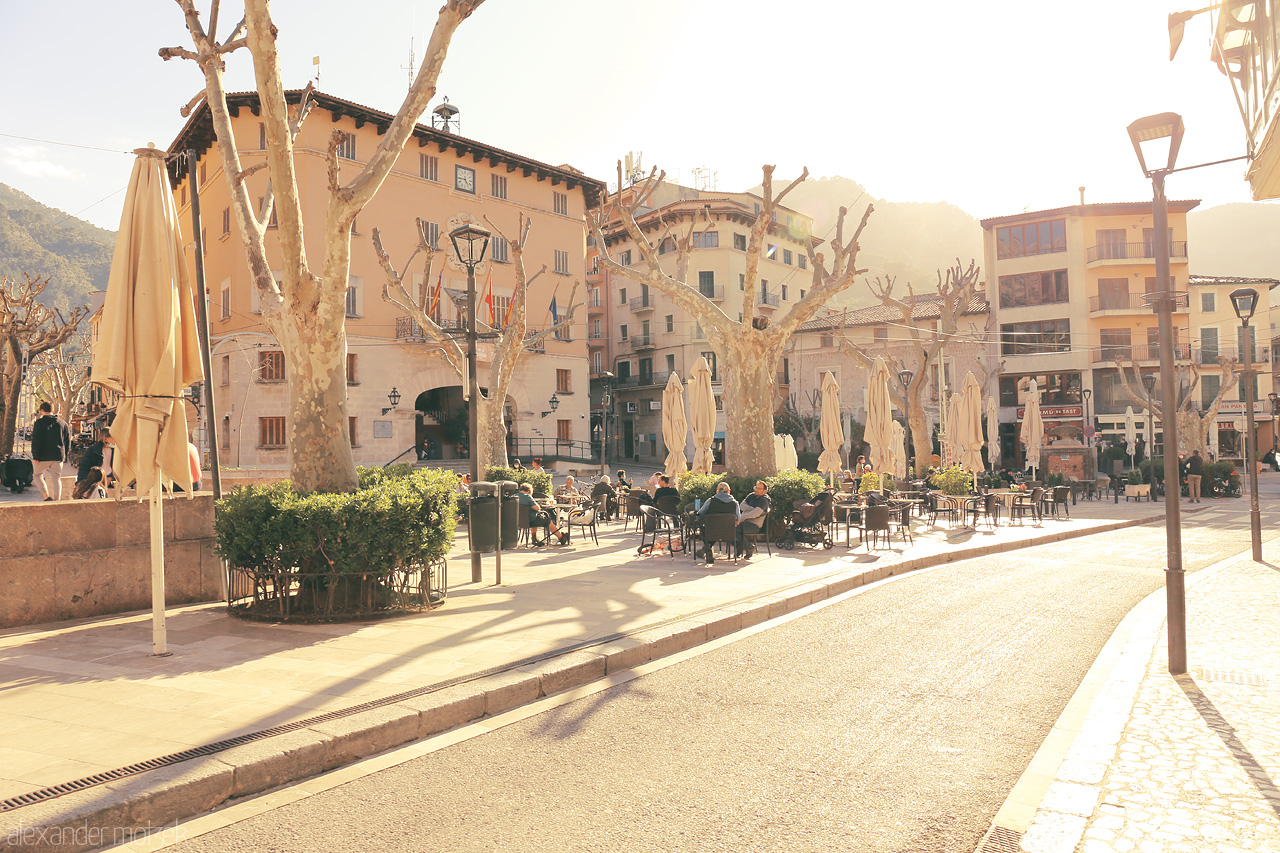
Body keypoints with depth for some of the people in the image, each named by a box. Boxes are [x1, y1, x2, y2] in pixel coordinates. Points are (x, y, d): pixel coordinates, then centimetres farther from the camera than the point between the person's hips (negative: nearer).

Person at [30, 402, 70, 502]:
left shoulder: (39, 422, -4)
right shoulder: (62, 423, 9)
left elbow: (36, 440, -8)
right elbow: (68, 440, 12)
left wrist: (35, 456, -6)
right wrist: (64, 455, 16)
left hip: (44, 456, -3)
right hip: (58, 456, 3)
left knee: (38, 475, 13)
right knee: (57, 477, 6)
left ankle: (47, 496, -5)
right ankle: (57, 499, 0)